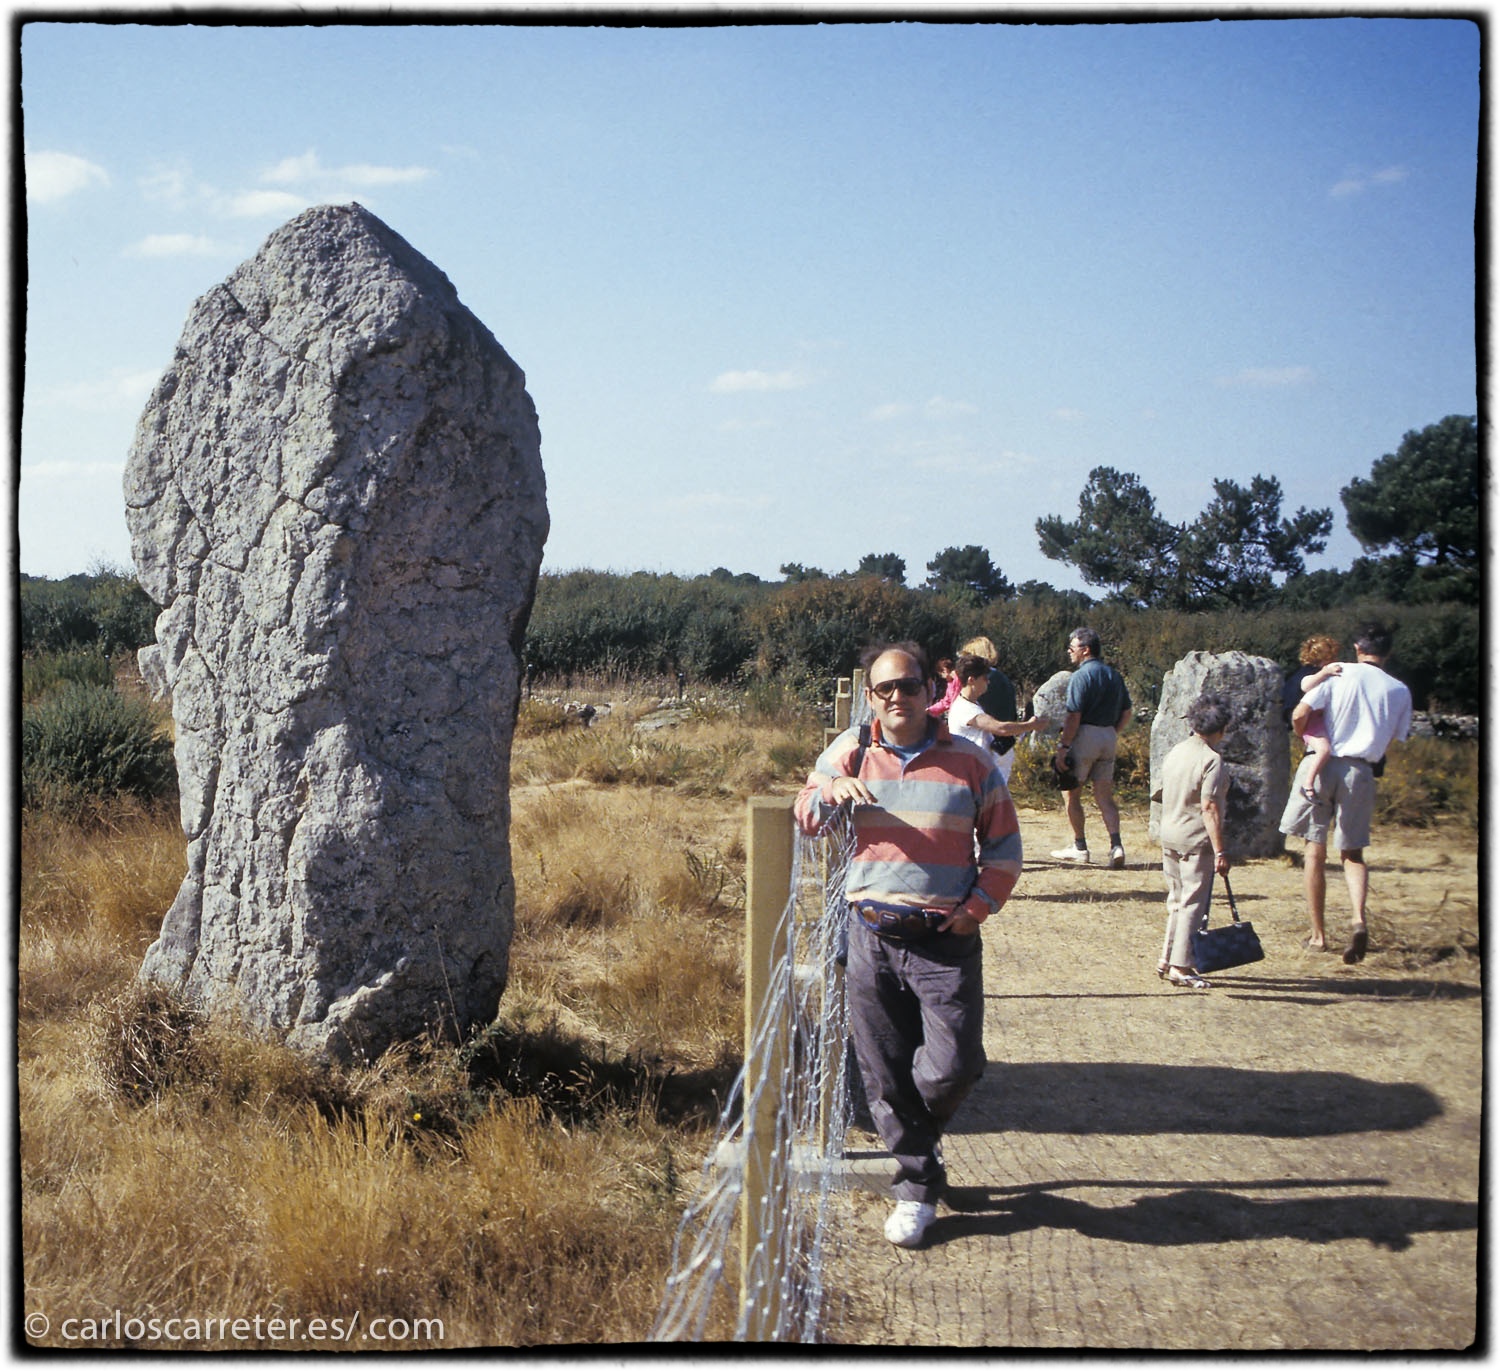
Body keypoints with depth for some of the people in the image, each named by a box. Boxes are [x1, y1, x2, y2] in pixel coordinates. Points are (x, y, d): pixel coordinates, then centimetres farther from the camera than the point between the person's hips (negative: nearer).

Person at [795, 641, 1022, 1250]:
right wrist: (834, 791, -13)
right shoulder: (849, 754, 6)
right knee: (885, 1074, 5)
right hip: (871, 935, 1)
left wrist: (979, 905, -3)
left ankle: (916, 1129, 27)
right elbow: (804, 821, 7)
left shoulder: (971, 761, 2)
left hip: (946, 941, -1)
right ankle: (918, 1185, 21)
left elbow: (1004, 845, 9)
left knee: (953, 1066, -7)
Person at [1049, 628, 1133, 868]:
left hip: (1085, 734, -7)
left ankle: (1079, 847, 11)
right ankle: (1116, 844, -10)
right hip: (1108, 738, 7)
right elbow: (1126, 713, 16)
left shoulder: (1081, 676, -12)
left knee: (1071, 793, 7)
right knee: (1105, 796, 7)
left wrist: (1063, 748, -16)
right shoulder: (1114, 675, 12)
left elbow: (1074, 716, -18)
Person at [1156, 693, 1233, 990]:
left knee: (1177, 900, 17)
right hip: (1196, 841, -8)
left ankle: (1167, 960, 21)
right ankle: (1181, 966, -1)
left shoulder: (1176, 752, 9)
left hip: (1169, 836, 8)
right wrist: (1220, 851, -20)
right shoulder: (1212, 760, -15)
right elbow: (1209, 808, -20)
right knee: (1194, 903, -1)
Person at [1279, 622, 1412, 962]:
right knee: (1353, 854, 12)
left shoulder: (1338, 674, -3)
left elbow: (1299, 716, -8)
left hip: (1322, 765, -2)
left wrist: (1307, 739, 13)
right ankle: (1358, 919, -14)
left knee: (1315, 851, 7)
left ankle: (1318, 935, 9)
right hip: (1361, 772, 2)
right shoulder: (1400, 691, 5)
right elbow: (1394, 740, 7)